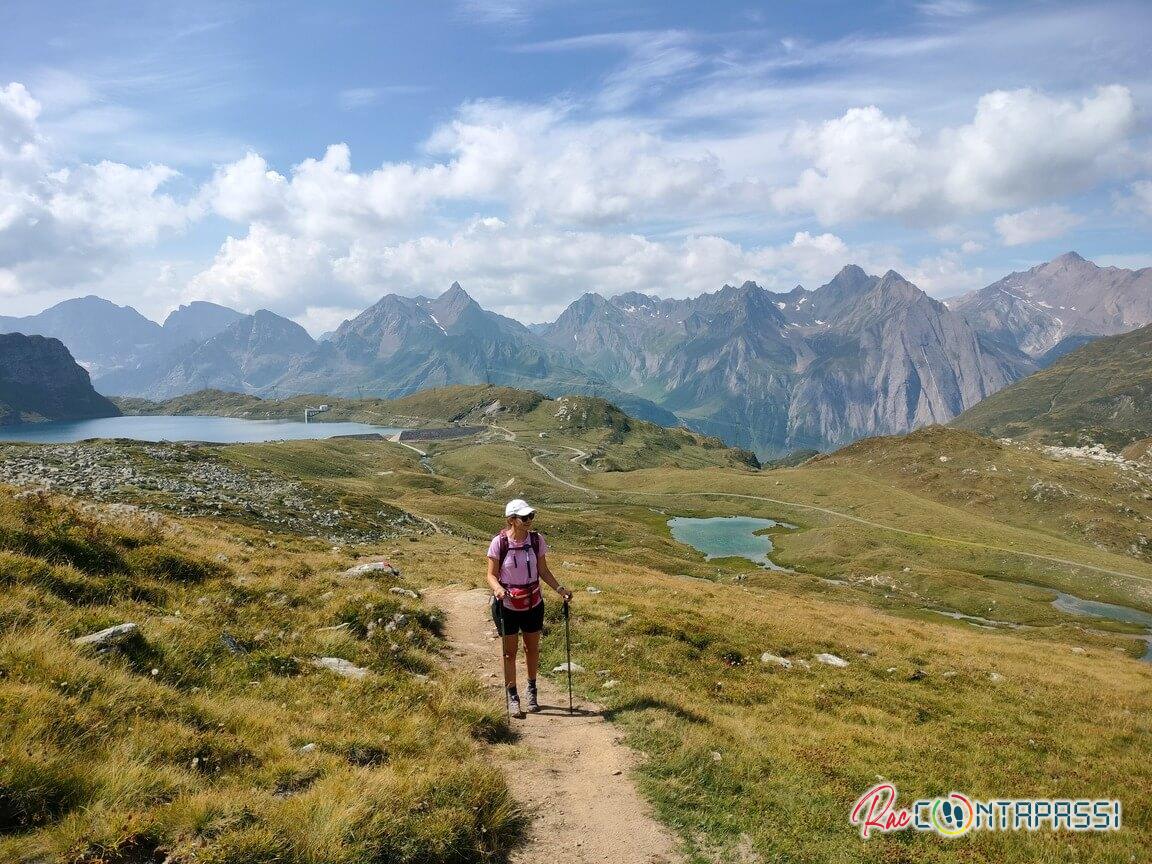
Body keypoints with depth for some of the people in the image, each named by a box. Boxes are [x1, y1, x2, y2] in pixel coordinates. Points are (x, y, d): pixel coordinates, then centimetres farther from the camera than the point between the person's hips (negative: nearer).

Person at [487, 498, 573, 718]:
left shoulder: (537, 540, -7)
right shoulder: (499, 543, -15)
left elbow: (543, 571, 4)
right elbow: (491, 575, -9)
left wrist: (559, 588, -9)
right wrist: (498, 588, -29)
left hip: (533, 603, 3)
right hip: (507, 605, -3)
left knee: (532, 648, 15)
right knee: (510, 652, 6)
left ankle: (532, 690, 35)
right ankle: (512, 697, 21)